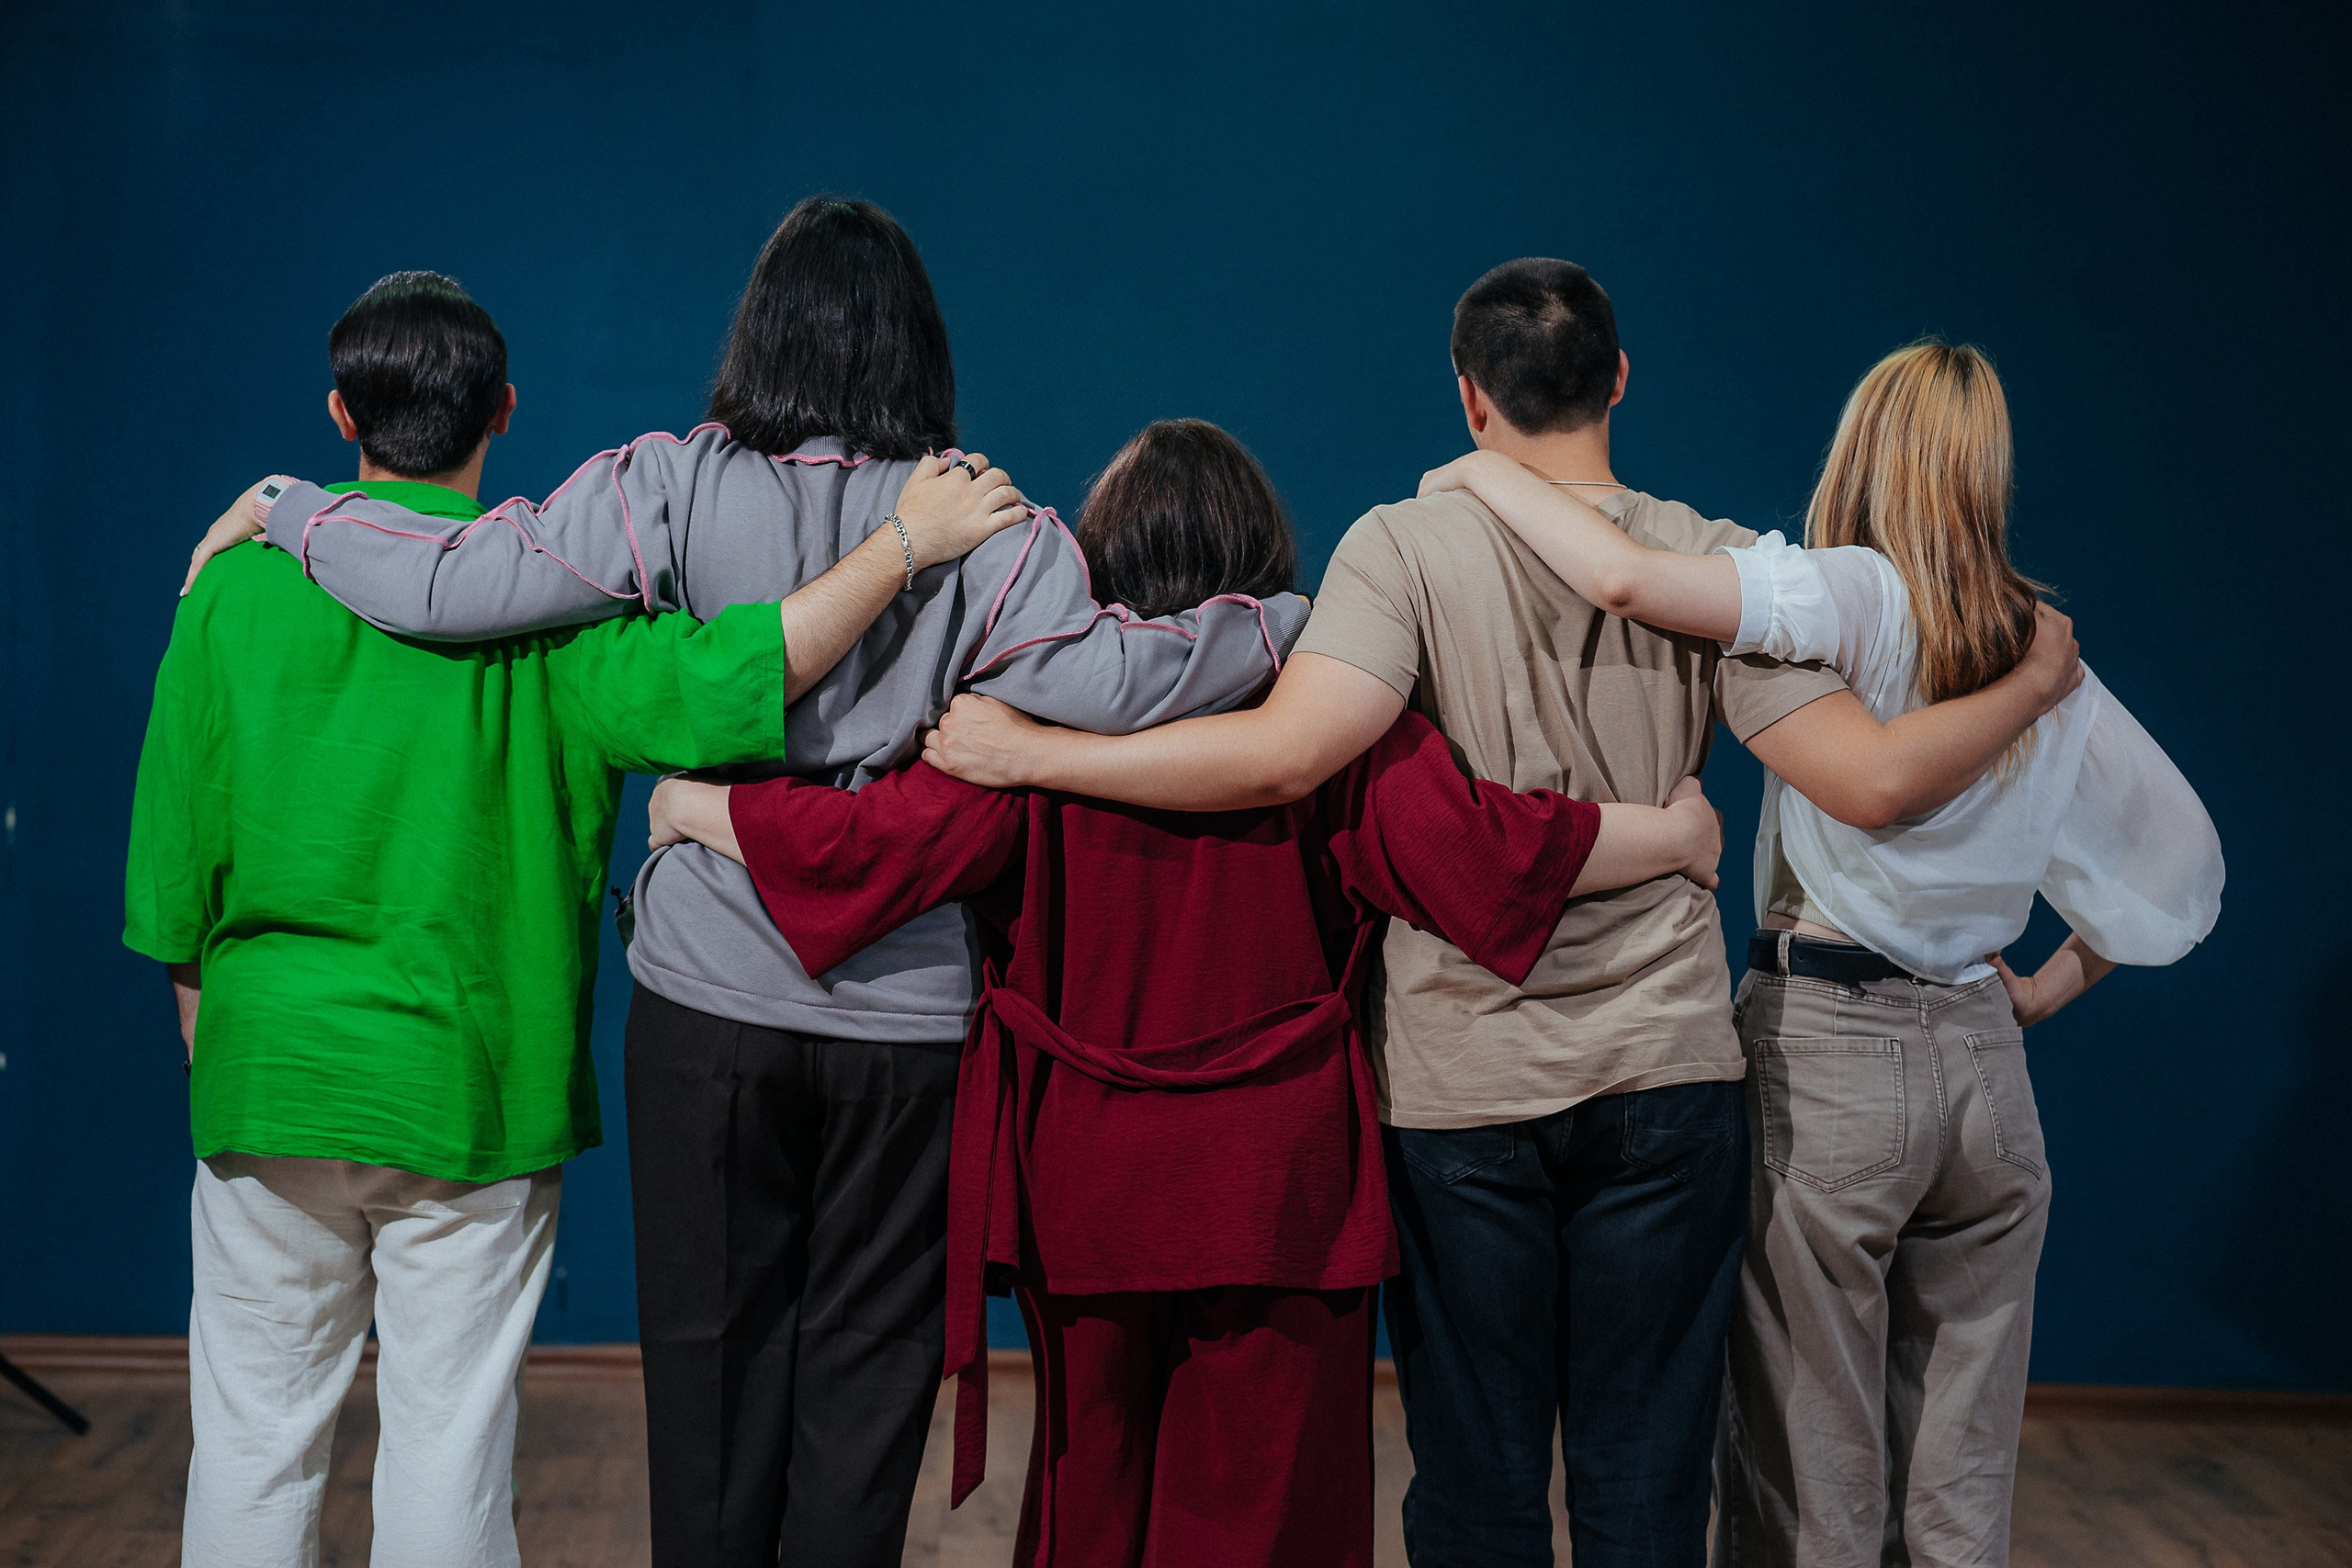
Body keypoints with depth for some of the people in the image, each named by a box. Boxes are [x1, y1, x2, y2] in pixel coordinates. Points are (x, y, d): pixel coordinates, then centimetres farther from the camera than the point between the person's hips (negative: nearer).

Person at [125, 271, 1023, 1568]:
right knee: (449, 1440, 9)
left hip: (272, 1070, 2)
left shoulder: (241, 587, -3)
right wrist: (906, 543, -18)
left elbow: (176, 864, 2)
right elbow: (723, 684, -25)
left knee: (254, 1434, 13)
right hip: (475, 1094, -1)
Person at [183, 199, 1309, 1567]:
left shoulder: (673, 491, -7)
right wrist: (1299, 623, -5)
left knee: (711, 1352, 15)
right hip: (905, 1015, 0)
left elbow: (455, 584, -12)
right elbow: (1105, 681, -19)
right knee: (867, 1374, 12)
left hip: (710, 1003, 0)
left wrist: (286, 513, 5)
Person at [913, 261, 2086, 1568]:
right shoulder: (1714, 563, -1)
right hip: (1667, 1075, 2)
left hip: (1463, 1088, -1)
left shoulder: (1410, 545, -7)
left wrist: (1028, 752, -13)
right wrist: (2035, 682, 12)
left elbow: (1288, 752, -21)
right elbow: (1873, 781, -6)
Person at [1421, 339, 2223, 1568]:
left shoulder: (1859, 596, -9)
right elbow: (2181, 857, 18)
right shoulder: (2049, 655, 10)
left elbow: (1624, 576, -23)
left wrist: (1489, 474, -7)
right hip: (1984, 1061, 6)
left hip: (1825, 1050, -6)